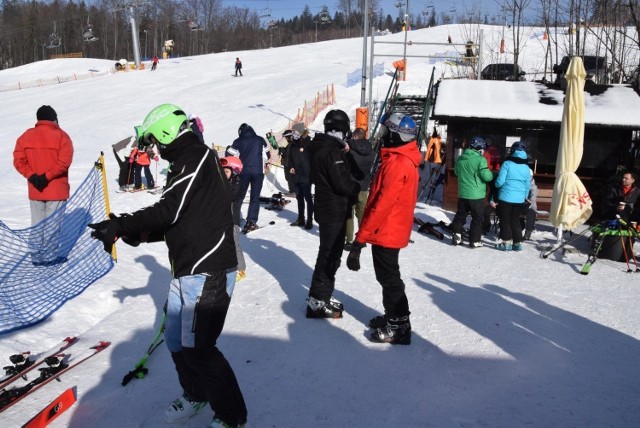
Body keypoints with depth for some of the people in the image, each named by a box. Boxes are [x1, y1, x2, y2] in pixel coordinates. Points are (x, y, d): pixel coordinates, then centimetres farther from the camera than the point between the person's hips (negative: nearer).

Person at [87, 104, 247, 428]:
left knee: (197, 349, -6)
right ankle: (195, 395, 41)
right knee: (176, 340, 19)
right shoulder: (187, 161, 17)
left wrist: (120, 225, -17)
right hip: (187, 270, 10)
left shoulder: (197, 158, -13)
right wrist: (139, 233, 11)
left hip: (207, 272, -10)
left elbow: (167, 210, -22)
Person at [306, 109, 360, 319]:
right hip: (335, 211, -10)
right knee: (330, 255, -2)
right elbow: (342, 184, -24)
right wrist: (358, 186, -5)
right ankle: (318, 301, 5)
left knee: (330, 253, 19)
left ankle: (323, 295, 29)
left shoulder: (321, 147, 10)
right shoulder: (332, 150, -21)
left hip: (327, 208, 10)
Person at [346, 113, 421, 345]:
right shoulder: (407, 161, 10)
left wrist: (360, 237, -24)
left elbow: (382, 204, -26)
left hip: (386, 232, -10)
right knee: (388, 277, 21)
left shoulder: (396, 163, -22)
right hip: (394, 230, 10)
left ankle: (398, 327, 12)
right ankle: (394, 316, 33)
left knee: (389, 279, 2)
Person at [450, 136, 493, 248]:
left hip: (462, 193, 5)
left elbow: (456, 172, 18)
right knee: (477, 218, 6)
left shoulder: (460, 158, 4)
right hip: (476, 195, -5)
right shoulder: (480, 159, -16)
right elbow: (486, 176, -16)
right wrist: (492, 175, 4)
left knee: (460, 215, 17)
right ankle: (475, 241, 8)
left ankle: (456, 237, 16)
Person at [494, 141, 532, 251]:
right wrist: (524, 197, 23)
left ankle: (507, 243, 7)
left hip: (505, 197, -4)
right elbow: (527, 186, 10)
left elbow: (500, 181, -11)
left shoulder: (507, 164, -9)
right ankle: (517, 243, 17)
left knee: (505, 220, 7)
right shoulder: (526, 168, 6)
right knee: (515, 221, 15)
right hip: (519, 199, 4)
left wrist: (497, 185, 10)